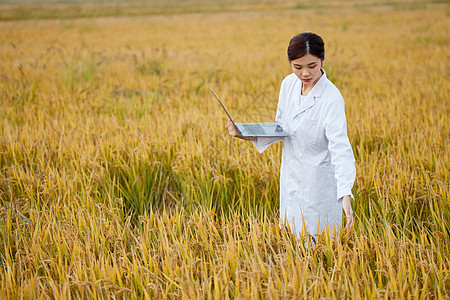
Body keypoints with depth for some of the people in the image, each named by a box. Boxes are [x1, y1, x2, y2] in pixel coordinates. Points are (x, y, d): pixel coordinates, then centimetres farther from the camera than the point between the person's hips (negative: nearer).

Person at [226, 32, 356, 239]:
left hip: (318, 185, -6)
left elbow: (340, 148, -29)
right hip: (290, 181, 6)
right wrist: (247, 135, -6)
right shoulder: (289, 84, -2)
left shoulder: (331, 100, -23)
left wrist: (346, 195, -40)